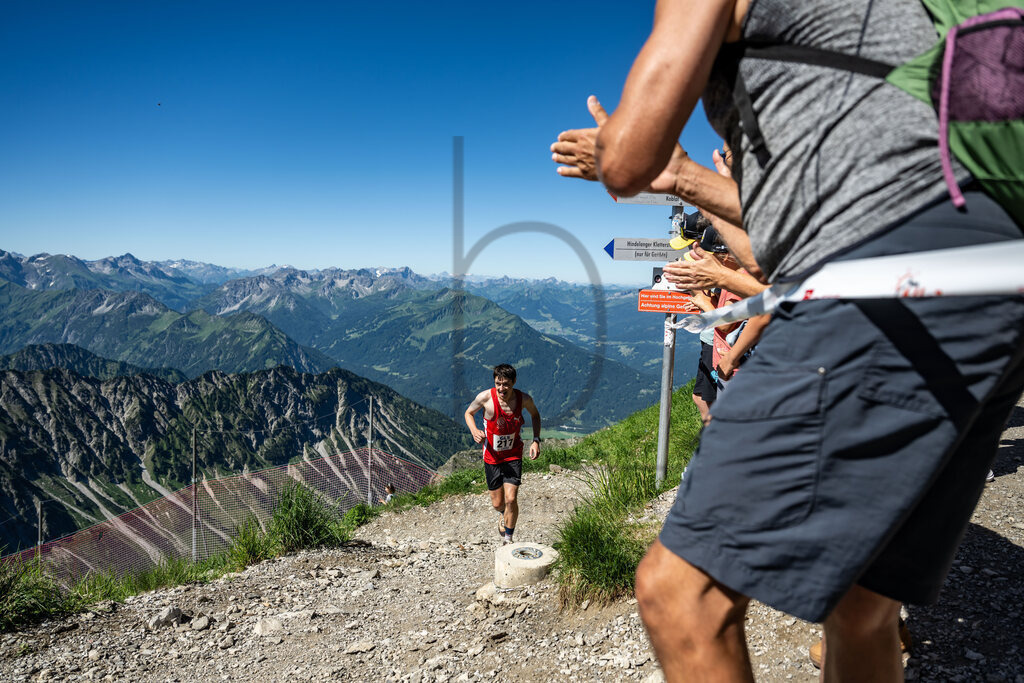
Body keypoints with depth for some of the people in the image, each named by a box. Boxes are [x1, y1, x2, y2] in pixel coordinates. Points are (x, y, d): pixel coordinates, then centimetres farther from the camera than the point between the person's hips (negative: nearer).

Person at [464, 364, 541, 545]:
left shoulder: (524, 399, -16)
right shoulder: (485, 397, -20)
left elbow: (535, 414, 7)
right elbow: (469, 413, 0)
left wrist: (536, 440, -5)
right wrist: (474, 431, -20)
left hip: (513, 455, 0)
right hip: (492, 456, 0)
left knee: (511, 499, -12)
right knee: (497, 503, 9)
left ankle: (508, 539, 13)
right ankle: (503, 514, 48)